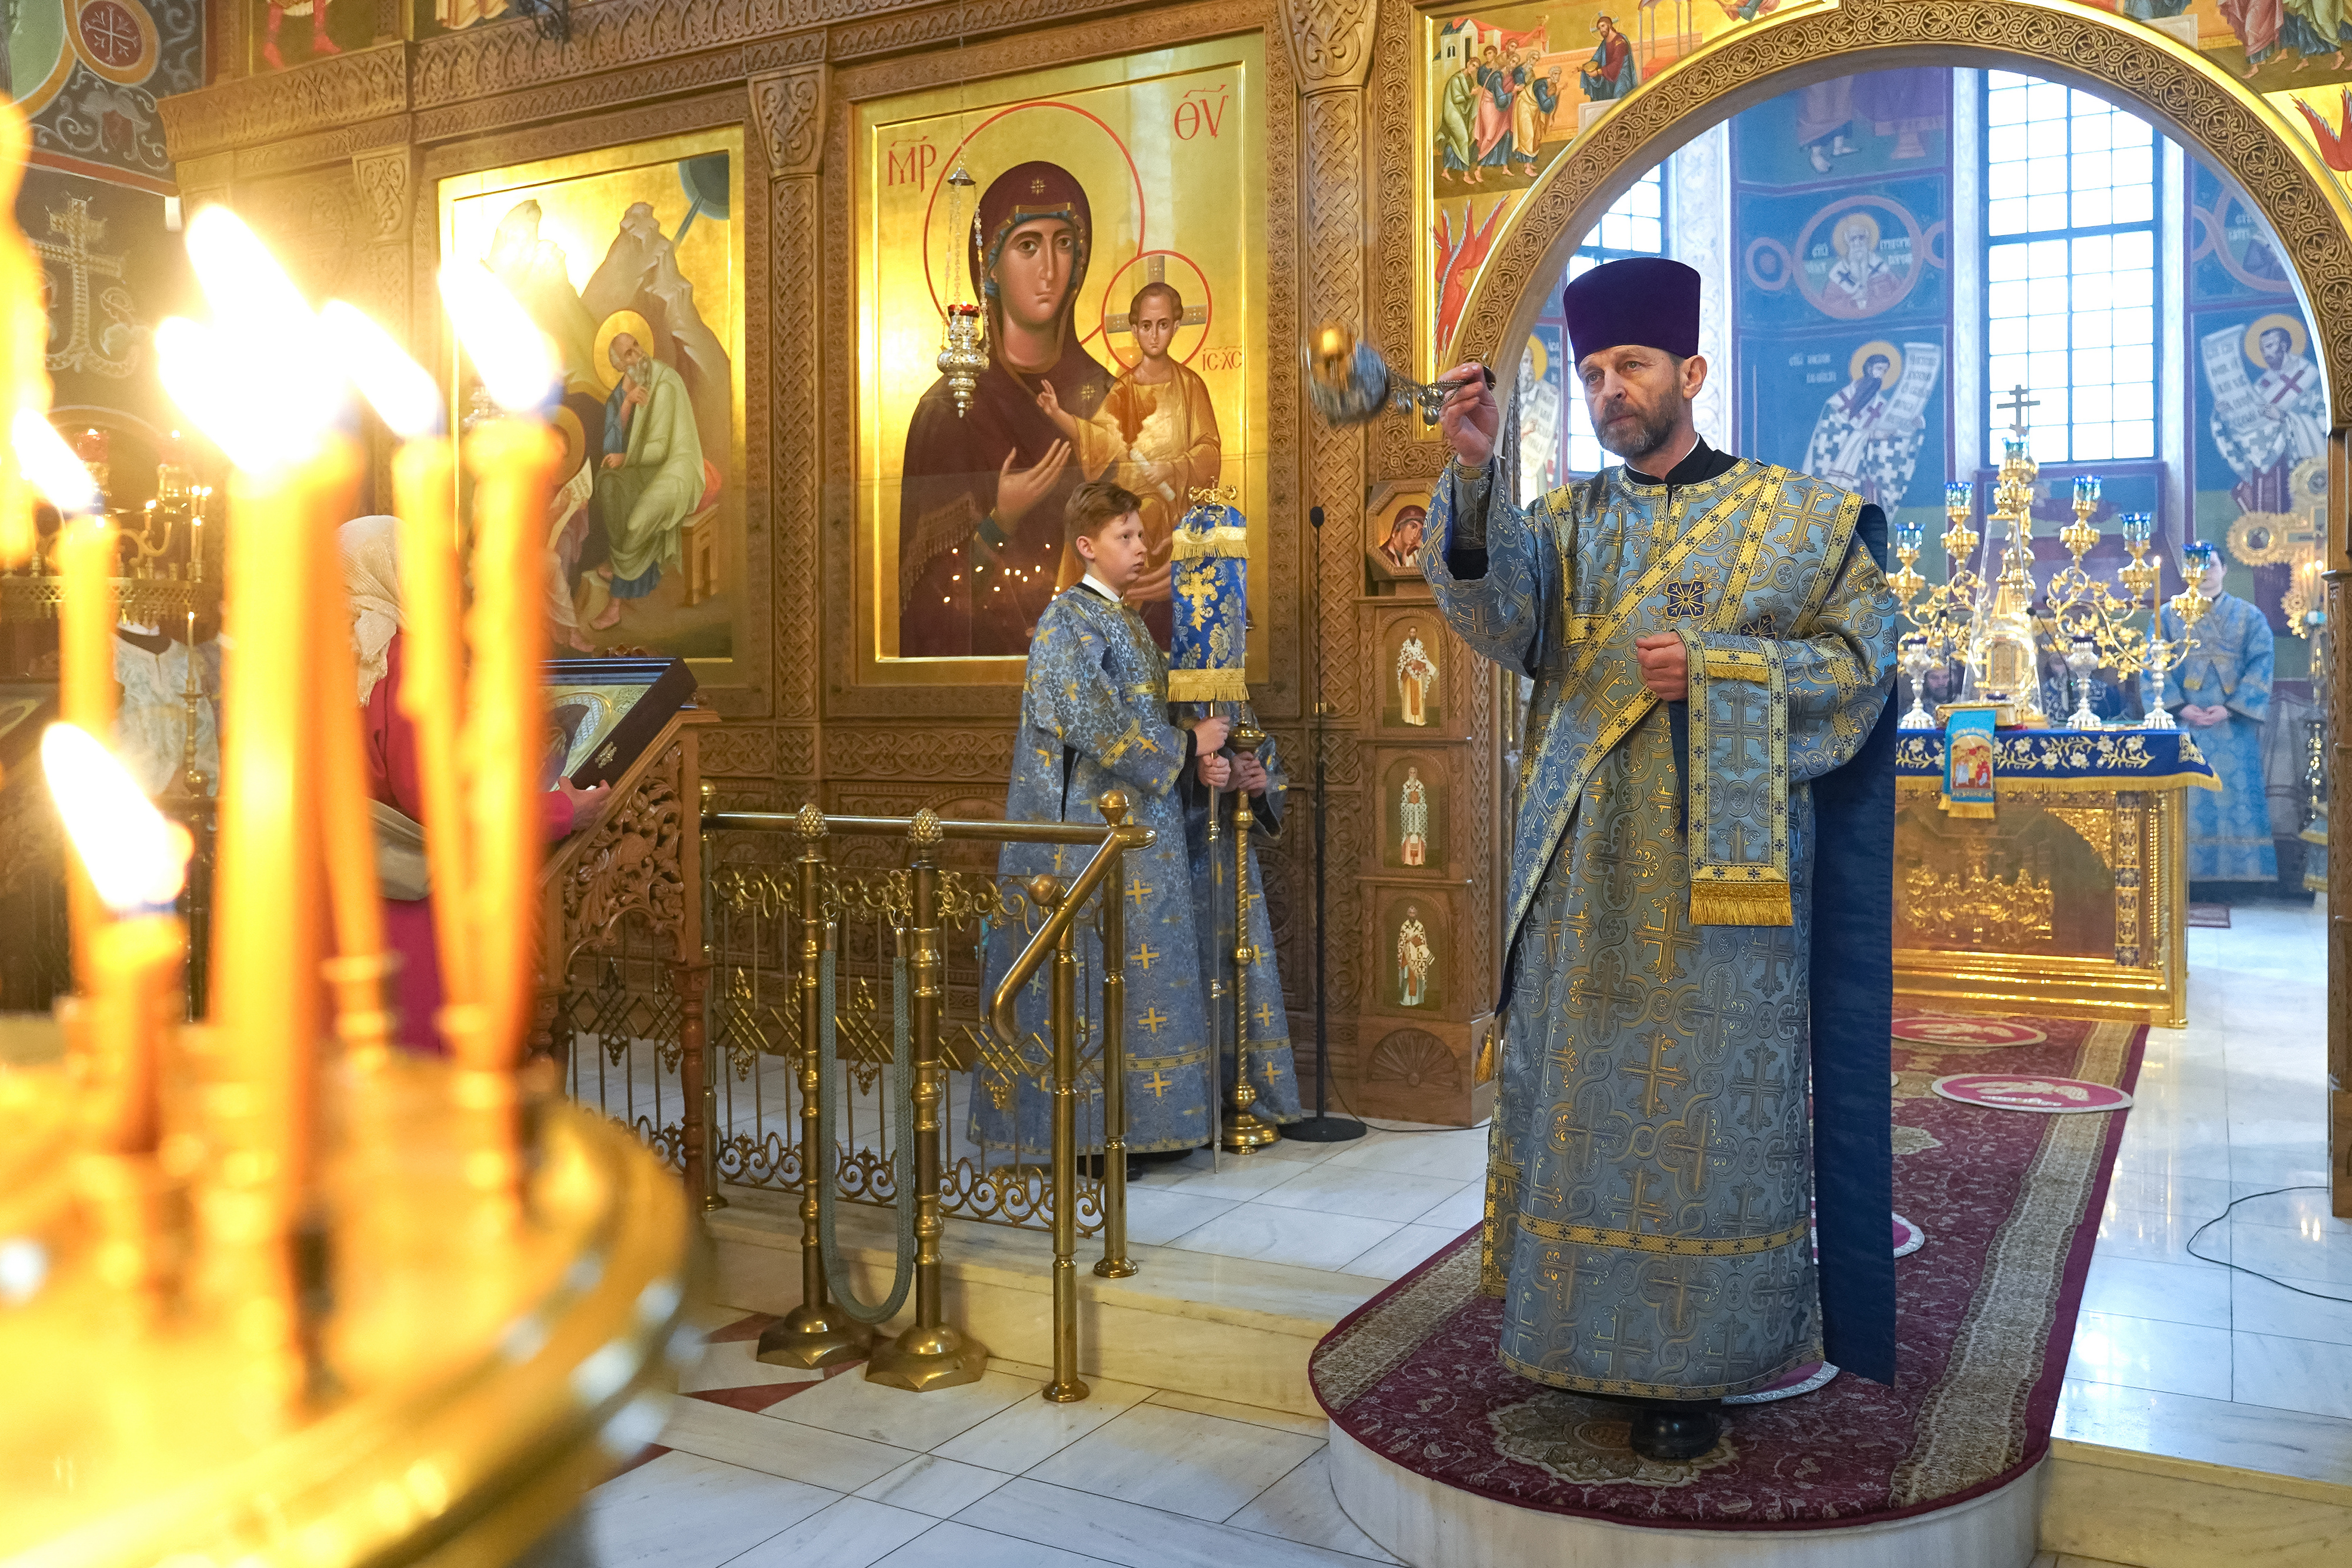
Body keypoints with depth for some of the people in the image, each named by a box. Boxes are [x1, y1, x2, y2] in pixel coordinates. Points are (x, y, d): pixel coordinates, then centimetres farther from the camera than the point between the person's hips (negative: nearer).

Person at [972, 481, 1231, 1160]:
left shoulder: (1130, 623, 17)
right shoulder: (1067, 621, -9)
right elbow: (1096, 726, -19)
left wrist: (1195, 752, 4)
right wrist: (1187, 745, -13)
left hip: (1140, 825, 9)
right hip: (1090, 825, -8)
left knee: (1137, 975, 9)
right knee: (1091, 973, -5)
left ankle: (1134, 1120, 16)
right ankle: (1086, 1129, 2)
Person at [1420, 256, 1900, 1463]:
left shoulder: (1799, 518, 7)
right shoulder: (1566, 522, 13)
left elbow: (1859, 658, 1)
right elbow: (1500, 610, -8)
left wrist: (1716, 669, -13)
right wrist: (1473, 471, -24)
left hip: (1720, 862, -3)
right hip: (1586, 871, 3)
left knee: (1708, 1097, 0)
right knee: (1579, 1087, 6)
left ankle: (1694, 1362, 11)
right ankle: (1580, 1333, 18)